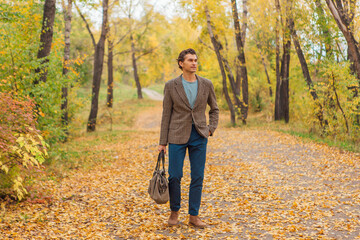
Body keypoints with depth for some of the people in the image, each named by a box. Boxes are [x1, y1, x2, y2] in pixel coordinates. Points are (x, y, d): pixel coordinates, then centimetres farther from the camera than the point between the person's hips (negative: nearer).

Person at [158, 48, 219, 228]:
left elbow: (214, 109, 15)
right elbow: (166, 114, 0)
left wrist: (210, 130, 1)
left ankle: (193, 216, 14)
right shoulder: (171, 86, -3)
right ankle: (174, 212, 21)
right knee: (174, 176, -1)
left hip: (199, 137, 2)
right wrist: (162, 142, -1)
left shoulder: (206, 84, 2)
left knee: (198, 177, 3)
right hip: (178, 137, -2)